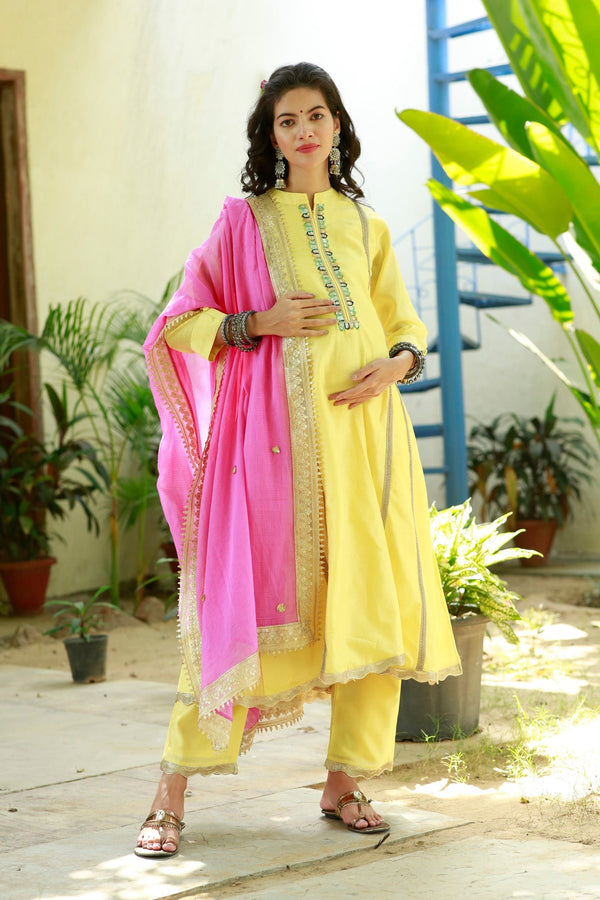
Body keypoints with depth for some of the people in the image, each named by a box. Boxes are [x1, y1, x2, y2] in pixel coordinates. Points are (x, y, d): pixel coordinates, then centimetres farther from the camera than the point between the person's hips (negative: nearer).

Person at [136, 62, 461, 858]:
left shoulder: (366, 227, 16)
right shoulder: (244, 220, 7)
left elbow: (405, 324, 19)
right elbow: (182, 322, 5)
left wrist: (396, 364, -3)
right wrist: (262, 321, -11)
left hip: (361, 427, 4)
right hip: (279, 431, -4)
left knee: (374, 604, -1)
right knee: (252, 599, -7)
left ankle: (345, 782, 11)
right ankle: (174, 792, 1)